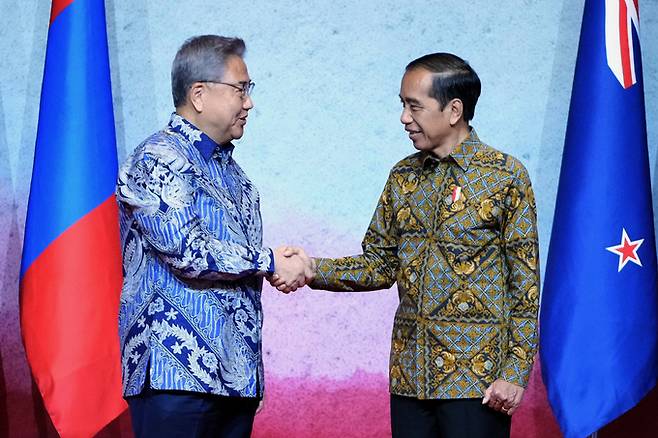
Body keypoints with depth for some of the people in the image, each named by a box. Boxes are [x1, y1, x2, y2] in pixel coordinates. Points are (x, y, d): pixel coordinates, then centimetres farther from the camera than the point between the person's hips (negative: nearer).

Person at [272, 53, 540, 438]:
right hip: (410, 376, 5)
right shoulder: (404, 176, 11)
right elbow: (380, 265, 12)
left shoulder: (505, 176, -5)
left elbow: (525, 284, -6)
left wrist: (515, 373, -11)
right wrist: (314, 270, -4)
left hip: (476, 378, -5)